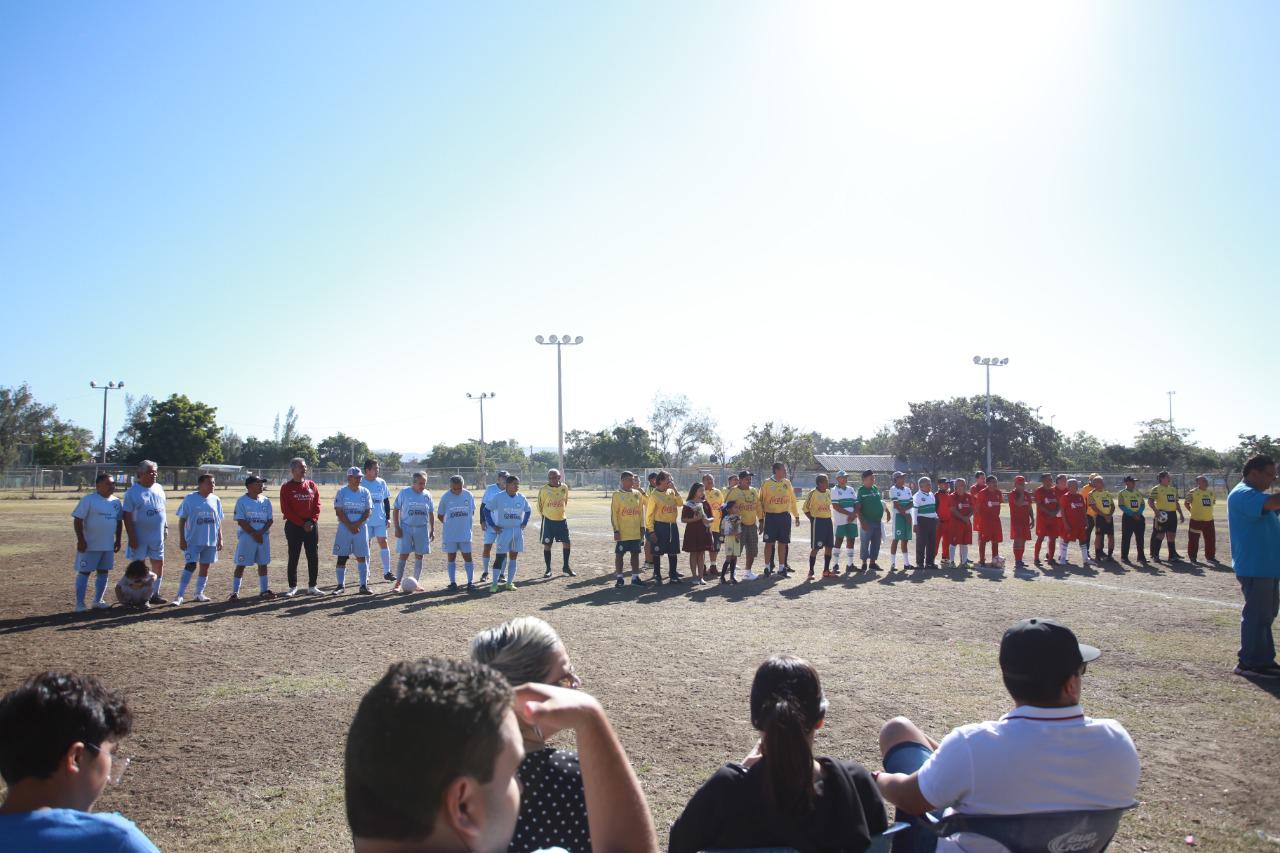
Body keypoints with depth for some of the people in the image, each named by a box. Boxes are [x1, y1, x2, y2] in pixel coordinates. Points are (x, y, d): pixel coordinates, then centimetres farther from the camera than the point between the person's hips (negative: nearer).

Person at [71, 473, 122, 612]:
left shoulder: (116, 501, 8)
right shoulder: (88, 500, -10)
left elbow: (119, 521, 17)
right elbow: (77, 520, -12)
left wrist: (118, 540, 14)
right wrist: (80, 540, -17)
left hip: (108, 545, 6)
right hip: (90, 544, -6)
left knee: (104, 572, 10)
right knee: (84, 572, -1)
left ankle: (98, 600, 20)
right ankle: (80, 603, 4)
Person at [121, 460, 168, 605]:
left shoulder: (158, 488, 6)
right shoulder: (132, 492, -12)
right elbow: (127, 516, -13)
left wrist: (165, 526, 14)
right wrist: (132, 537, -17)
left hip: (157, 535, 5)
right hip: (140, 537, -5)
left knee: (159, 564, 7)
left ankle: (154, 594, 18)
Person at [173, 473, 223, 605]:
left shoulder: (216, 500, 6)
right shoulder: (190, 499, -6)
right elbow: (182, 520, -4)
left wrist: (220, 539, 8)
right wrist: (181, 539, -9)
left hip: (211, 540, 4)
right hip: (193, 540, -4)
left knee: (205, 567, 9)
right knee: (191, 565, -12)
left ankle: (199, 593, 22)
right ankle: (180, 595, -7)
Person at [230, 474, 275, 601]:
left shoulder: (266, 501, 9)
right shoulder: (242, 501, -5)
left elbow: (270, 520, 6)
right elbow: (241, 521, -11)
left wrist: (261, 532, -10)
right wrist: (254, 533, -16)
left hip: (263, 536, 5)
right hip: (246, 536, -5)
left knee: (263, 563, 10)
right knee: (241, 564, -2)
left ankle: (264, 590, 19)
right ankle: (235, 592, 3)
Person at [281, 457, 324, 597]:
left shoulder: (312, 485, 8)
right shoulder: (286, 488, -3)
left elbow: (317, 505, 6)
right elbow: (286, 510, -8)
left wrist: (312, 521, -9)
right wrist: (302, 523, -13)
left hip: (311, 526, 3)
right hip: (294, 526, -3)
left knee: (313, 556, 3)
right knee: (293, 557, 2)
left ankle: (312, 586, 12)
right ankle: (292, 587, 10)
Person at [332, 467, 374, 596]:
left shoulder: (365, 492, 5)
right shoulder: (342, 492, -1)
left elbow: (368, 511, 1)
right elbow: (339, 512, -6)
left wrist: (357, 524, -13)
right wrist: (350, 526, -14)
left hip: (361, 528, 1)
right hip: (344, 528, -1)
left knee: (362, 557, 0)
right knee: (342, 558, 1)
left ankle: (364, 585, 3)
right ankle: (341, 585, 11)